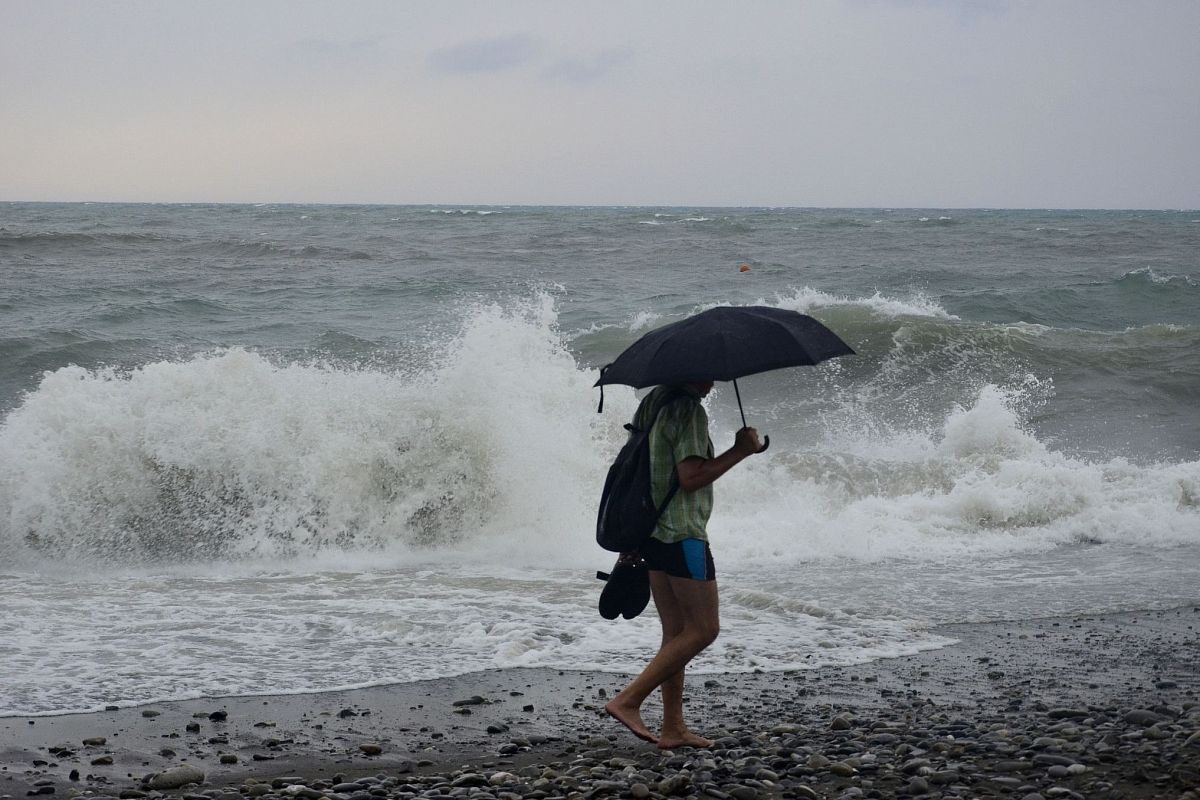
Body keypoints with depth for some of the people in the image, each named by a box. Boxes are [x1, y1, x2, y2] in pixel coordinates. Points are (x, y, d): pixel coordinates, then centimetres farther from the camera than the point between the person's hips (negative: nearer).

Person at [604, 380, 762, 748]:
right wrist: (740, 451, -12)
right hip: (682, 535, -10)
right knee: (703, 629, -3)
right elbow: (691, 477, -22)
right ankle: (628, 700, -8)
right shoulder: (689, 411, -14)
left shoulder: (651, 405, 15)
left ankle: (673, 728, 12)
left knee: (676, 630, 11)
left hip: (650, 532, 10)